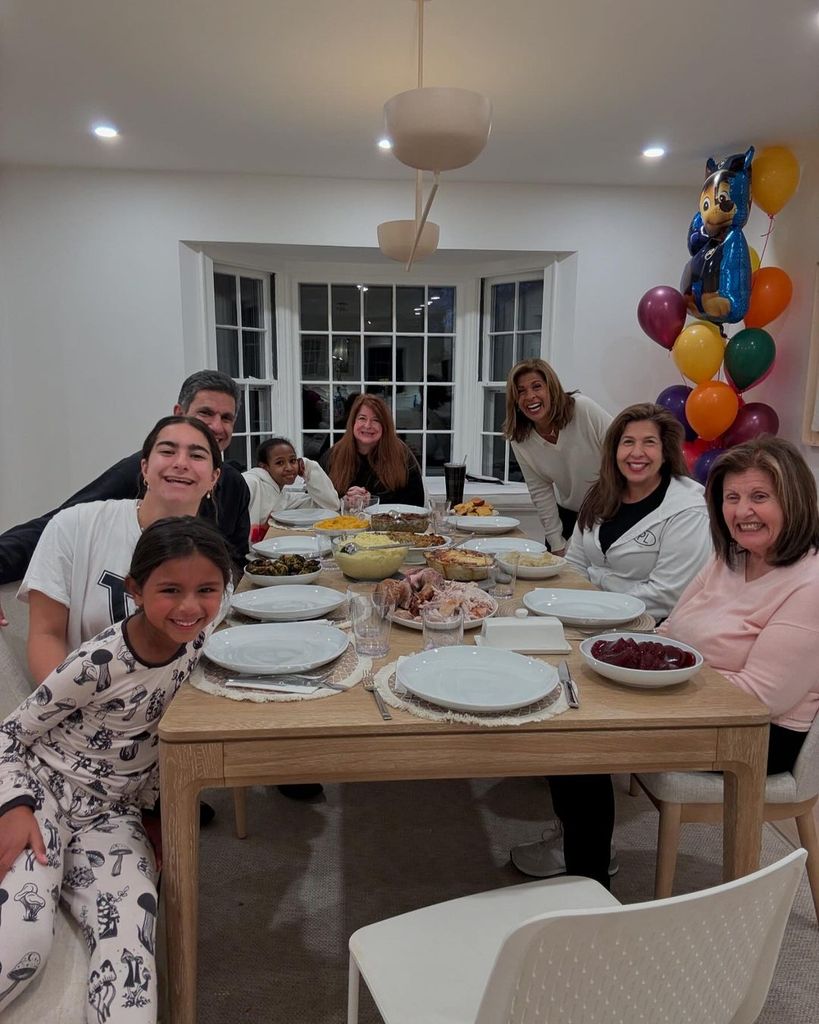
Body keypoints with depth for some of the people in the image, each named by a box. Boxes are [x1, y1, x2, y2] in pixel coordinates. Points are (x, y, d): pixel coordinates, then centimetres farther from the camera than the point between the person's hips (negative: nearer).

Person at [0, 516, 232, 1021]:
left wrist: (150, 804, 9)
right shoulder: (100, 662, -22)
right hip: (41, 791, -4)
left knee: (130, 956, -20)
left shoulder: (199, 639, -8)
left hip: (113, 813, 4)